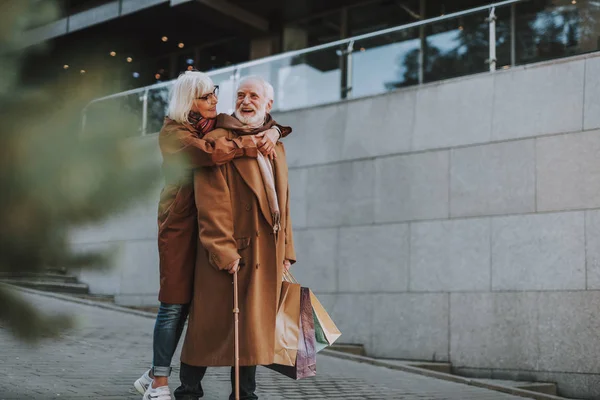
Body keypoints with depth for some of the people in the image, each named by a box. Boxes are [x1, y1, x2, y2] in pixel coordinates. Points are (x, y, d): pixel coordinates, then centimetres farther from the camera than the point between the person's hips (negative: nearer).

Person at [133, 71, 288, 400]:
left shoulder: (219, 124, 12)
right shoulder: (173, 132, -9)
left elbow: (259, 123, 14)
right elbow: (211, 153, -28)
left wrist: (271, 132, -9)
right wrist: (250, 146, -20)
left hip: (211, 224, 6)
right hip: (181, 223, -6)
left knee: (185, 301, 8)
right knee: (175, 303, -5)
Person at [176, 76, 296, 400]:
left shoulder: (276, 146, 17)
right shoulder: (217, 141, -6)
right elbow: (212, 203, -13)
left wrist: (286, 249, 13)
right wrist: (223, 250, -19)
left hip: (267, 254, 6)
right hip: (230, 251, -6)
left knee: (254, 326, 11)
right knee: (212, 324, 2)